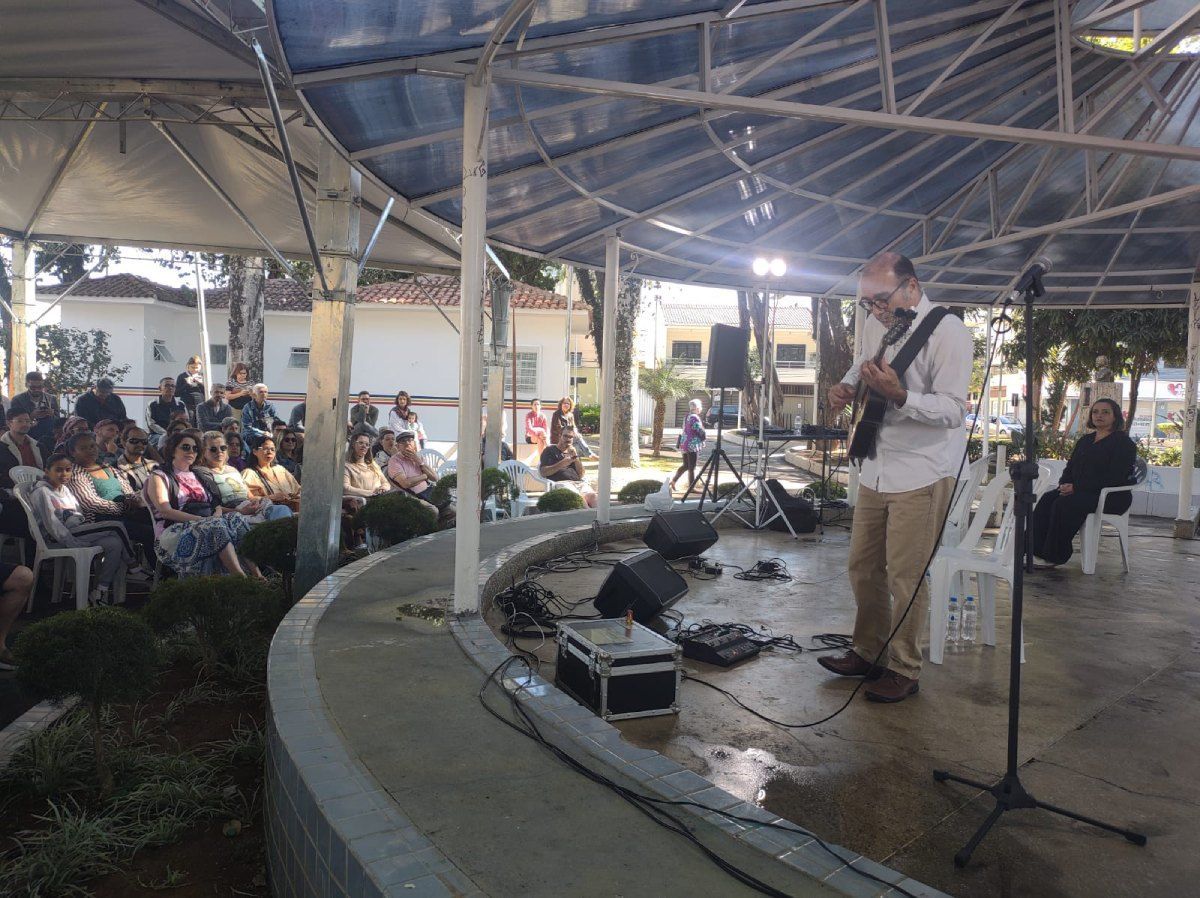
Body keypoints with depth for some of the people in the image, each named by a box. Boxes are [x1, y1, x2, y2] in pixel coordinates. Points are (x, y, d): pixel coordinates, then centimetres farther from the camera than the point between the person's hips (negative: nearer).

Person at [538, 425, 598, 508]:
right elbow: (543, 472, 3)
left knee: (592, 495, -30)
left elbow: (581, 475, 18)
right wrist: (561, 464, -8)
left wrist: (575, 456, 7)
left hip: (579, 482, 4)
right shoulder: (550, 450, 17)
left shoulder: (573, 452, 30)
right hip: (561, 482, -4)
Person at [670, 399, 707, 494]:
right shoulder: (695, 418, -16)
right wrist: (704, 436, 3)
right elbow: (701, 432, -19)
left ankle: (673, 480, 14)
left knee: (685, 465, 17)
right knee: (692, 467, -1)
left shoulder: (687, 417, 12)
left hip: (684, 443, 9)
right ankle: (691, 488, 4)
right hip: (692, 445, -9)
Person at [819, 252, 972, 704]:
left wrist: (899, 395, -32)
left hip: (923, 472, -7)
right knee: (863, 567, 14)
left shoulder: (947, 331, -15)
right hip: (877, 467, 8)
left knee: (906, 576, -1)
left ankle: (903, 670, 16)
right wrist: (847, 386, 4)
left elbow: (953, 410, -18)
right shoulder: (875, 324, 8)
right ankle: (868, 653, 31)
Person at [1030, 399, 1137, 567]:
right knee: (1047, 500, -21)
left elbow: (1114, 477, -16)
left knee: (1064, 504, -32)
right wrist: (1065, 484, -5)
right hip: (1079, 492, 7)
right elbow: (1070, 467, 20)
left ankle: (1056, 556, -25)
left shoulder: (1123, 443, -4)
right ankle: (1038, 549, -28)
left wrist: (1076, 487, -20)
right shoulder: (1085, 440, 21)